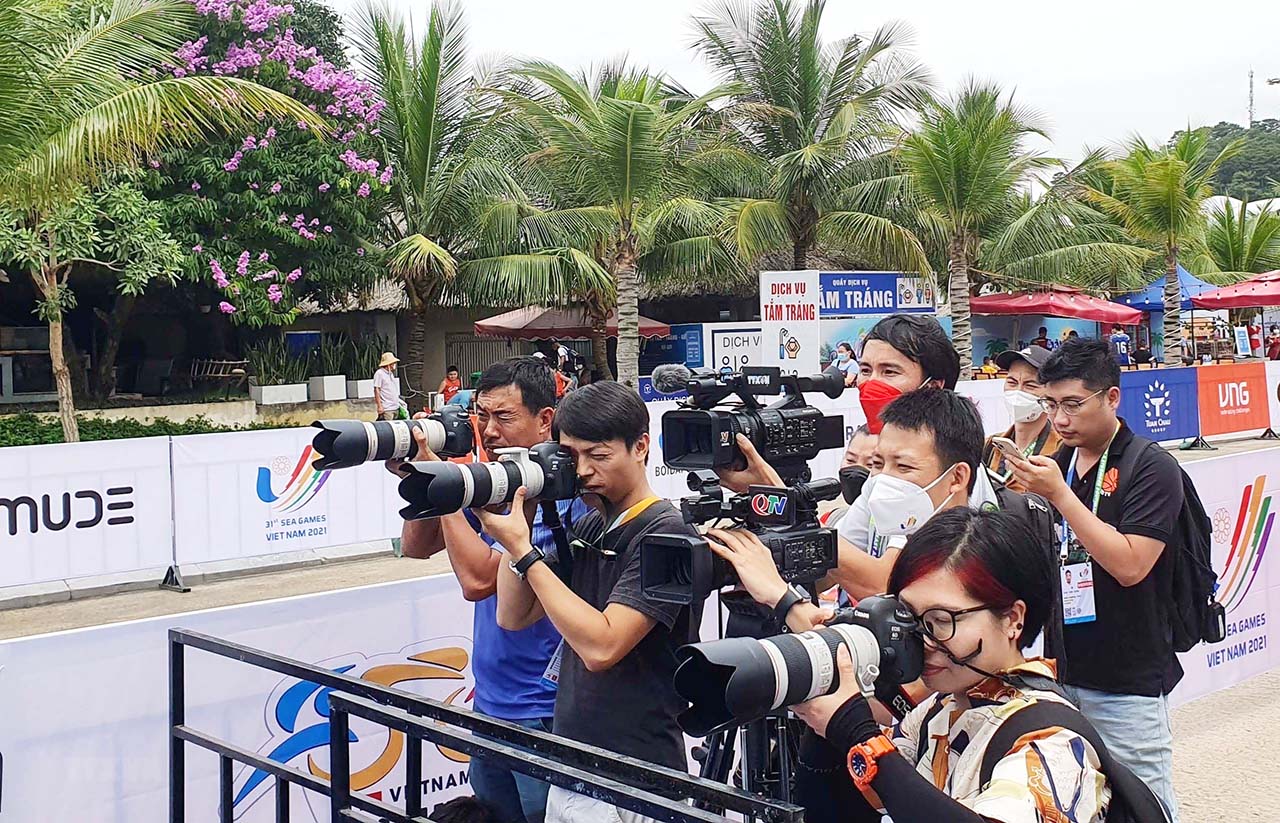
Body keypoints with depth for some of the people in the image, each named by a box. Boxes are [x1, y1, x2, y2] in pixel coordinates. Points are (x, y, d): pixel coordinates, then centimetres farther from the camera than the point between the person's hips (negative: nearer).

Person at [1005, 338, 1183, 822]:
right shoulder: (1056, 465, 9)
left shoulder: (1151, 468, -10)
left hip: (1128, 680, -6)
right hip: (1061, 669, 6)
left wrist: (1059, 494, -22)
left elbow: (1129, 565, -20)